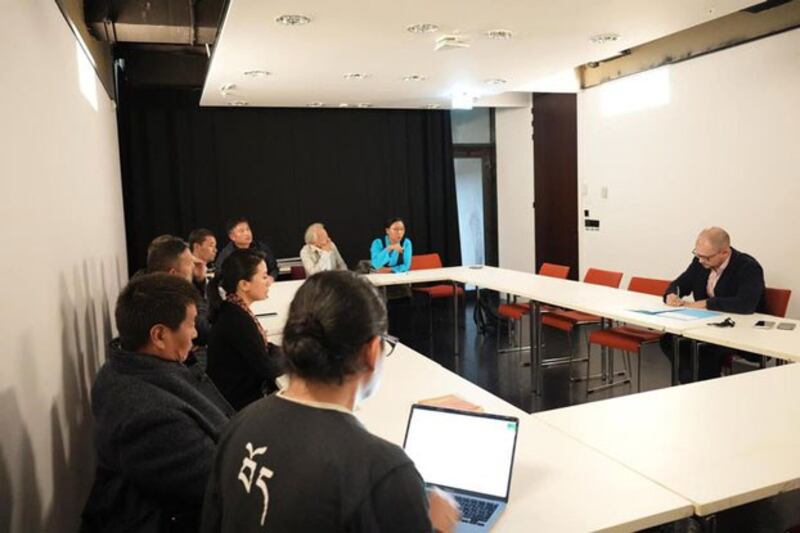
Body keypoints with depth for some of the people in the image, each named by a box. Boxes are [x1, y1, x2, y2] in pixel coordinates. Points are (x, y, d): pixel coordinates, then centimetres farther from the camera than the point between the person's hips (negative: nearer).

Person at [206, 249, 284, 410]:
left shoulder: (234, 310, 3)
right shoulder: (236, 318, -25)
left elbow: (260, 350, 11)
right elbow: (267, 368, -20)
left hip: (244, 393, 8)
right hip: (240, 405, -8)